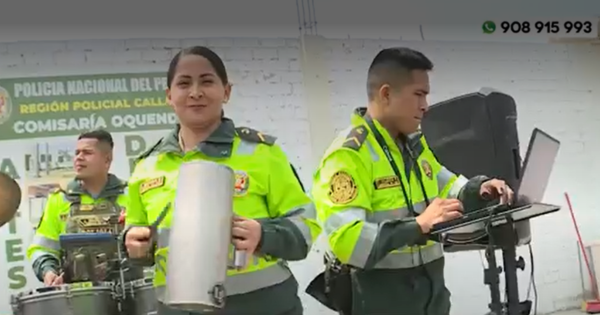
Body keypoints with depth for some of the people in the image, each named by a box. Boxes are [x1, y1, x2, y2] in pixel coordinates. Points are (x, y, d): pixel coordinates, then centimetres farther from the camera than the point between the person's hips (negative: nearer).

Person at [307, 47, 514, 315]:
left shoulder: (414, 144, 11)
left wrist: (477, 188, 4)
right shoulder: (348, 155, -18)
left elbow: (445, 186, 25)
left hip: (431, 286, 8)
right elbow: (345, 240, -28)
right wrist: (417, 227, -34)